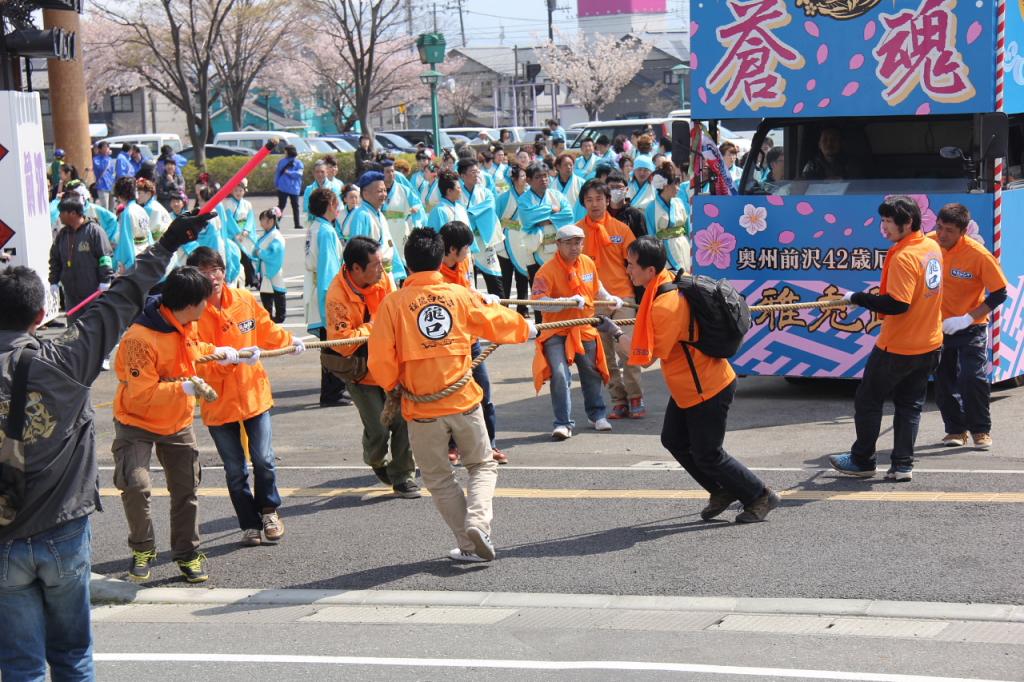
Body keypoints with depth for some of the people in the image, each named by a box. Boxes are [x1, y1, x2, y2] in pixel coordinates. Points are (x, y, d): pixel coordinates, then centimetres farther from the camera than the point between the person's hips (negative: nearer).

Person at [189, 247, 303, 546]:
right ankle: (250, 524, 26)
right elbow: (200, 364, -21)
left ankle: (269, 510, 27)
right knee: (235, 470, 8)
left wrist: (290, 341, 29)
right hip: (218, 401, -2)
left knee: (263, 460, -1)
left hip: (254, 392, 2)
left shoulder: (244, 299, -4)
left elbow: (266, 330, 16)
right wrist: (234, 359, -33)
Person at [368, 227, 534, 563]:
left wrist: (393, 385, 13)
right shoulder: (460, 295, -2)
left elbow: (380, 361, -8)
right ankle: (477, 521, -7)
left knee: (439, 479, 14)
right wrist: (526, 329, 33)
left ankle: (469, 545, 11)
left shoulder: (393, 303, -7)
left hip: (422, 409, -1)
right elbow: (497, 321, 13)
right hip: (464, 400, 1)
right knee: (482, 466, 17)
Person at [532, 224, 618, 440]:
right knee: (560, 375, -19)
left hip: (584, 329, 5)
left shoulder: (588, 263, 0)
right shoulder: (547, 270, -18)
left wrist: (609, 299, 13)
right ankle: (564, 424, -9)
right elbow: (538, 301, -28)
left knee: (591, 373, 18)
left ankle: (597, 414, 40)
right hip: (556, 333, -5)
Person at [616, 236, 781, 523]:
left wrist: (615, 332, -17)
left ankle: (761, 497, 18)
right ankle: (722, 492, 31)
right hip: (687, 387, 10)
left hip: (707, 390, -10)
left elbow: (646, 357, -26)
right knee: (674, 440, 17)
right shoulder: (673, 283, -2)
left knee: (707, 455, 2)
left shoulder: (665, 306, -31)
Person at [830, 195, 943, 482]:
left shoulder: (903, 257, -23)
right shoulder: (932, 247, 4)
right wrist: (882, 294, 12)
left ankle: (862, 461, 18)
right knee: (910, 404, 13)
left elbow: (897, 305, -28)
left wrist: (859, 298, -20)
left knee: (868, 400, 8)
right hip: (929, 345, 8)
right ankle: (903, 465, 11)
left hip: (897, 348, -8)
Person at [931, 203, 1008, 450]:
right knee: (943, 380, 7)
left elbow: (999, 293, -16)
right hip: (939, 325, 4)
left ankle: (981, 430, 5)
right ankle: (956, 429, 21)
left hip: (971, 327, -4)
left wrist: (967, 319, -23)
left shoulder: (978, 254, -23)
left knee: (973, 378, -12)